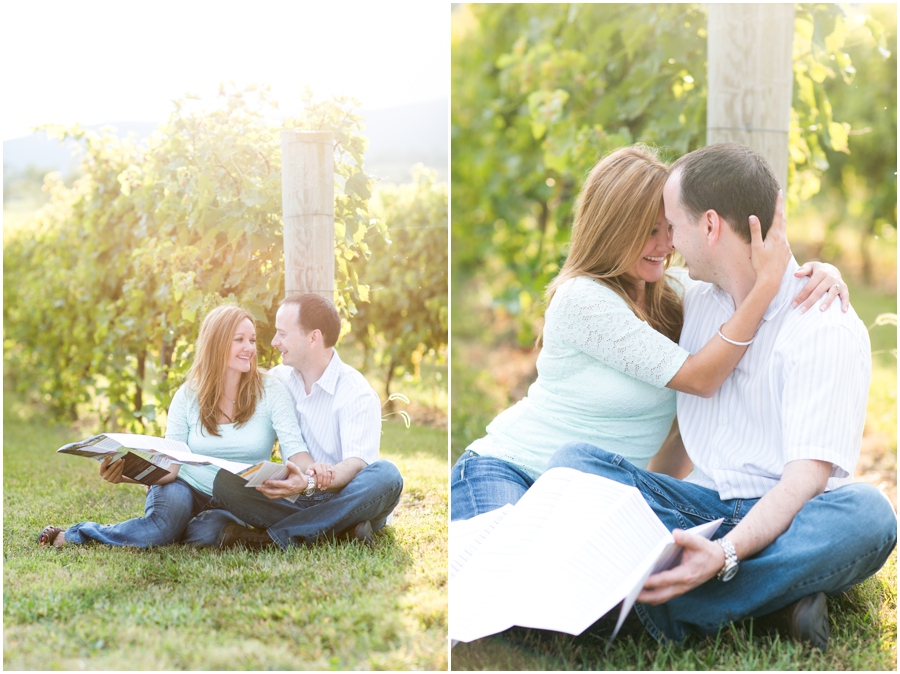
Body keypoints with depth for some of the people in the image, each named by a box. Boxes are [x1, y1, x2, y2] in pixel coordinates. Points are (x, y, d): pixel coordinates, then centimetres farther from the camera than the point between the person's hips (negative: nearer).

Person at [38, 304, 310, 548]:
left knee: (207, 532, -35)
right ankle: (71, 535, -16)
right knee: (171, 496, -37)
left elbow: (295, 447, -15)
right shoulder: (188, 396, -2)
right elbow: (170, 465, -6)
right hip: (188, 490, 0)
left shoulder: (270, 390, -6)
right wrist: (127, 475, -27)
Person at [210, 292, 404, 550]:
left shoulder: (356, 392, -8)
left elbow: (357, 463, -20)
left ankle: (271, 538, -31)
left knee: (386, 475, -35)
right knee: (224, 481, -20)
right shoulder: (277, 380, 8)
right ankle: (340, 532, -31)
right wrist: (312, 468, -26)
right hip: (297, 500, 3)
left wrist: (309, 484, -40)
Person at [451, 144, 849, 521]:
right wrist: (767, 283, -20)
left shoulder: (673, 288, 7)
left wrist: (820, 272, -10)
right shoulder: (581, 299, -15)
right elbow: (698, 377, -17)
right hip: (509, 472, -7)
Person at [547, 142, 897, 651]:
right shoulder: (698, 301, 11)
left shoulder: (828, 326, -12)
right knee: (574, 460, -20)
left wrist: (727, 553, -38)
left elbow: (808, 475, -22)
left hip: (787, 518, -5)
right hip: (703, 506, 5)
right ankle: (771, 599, -31)